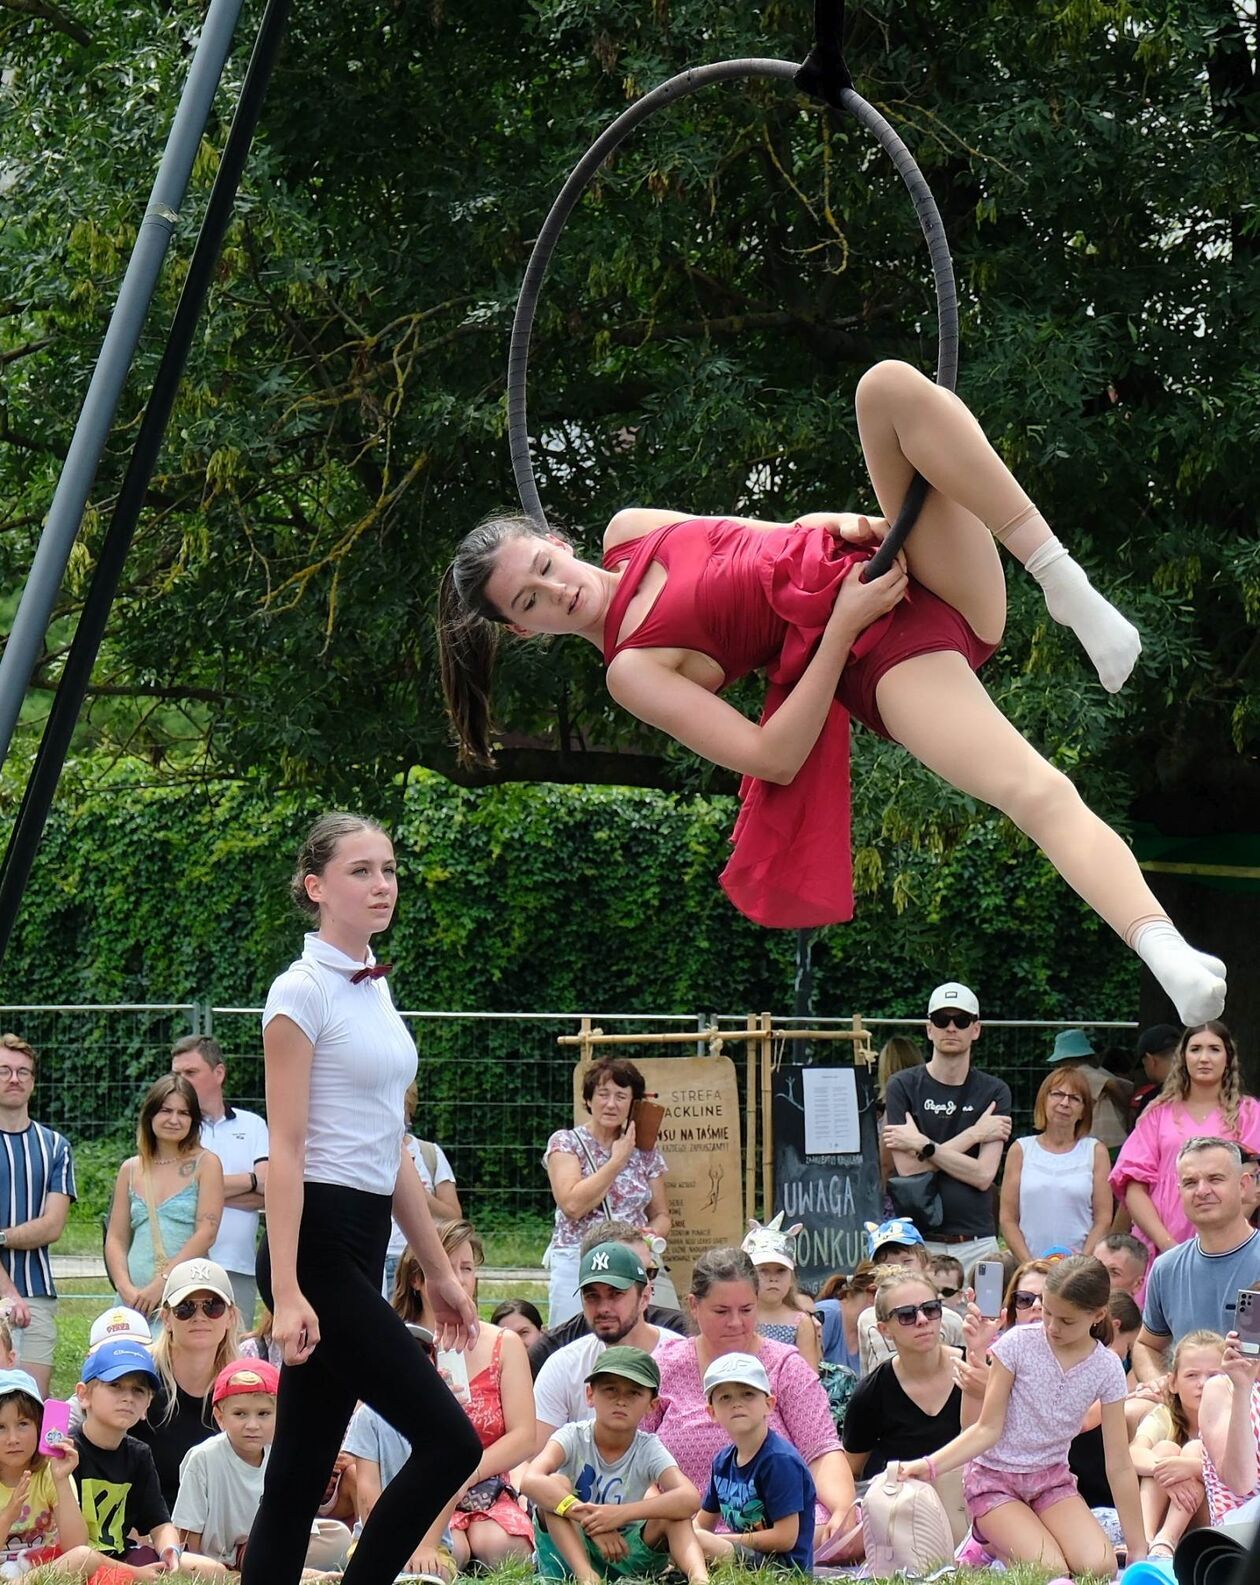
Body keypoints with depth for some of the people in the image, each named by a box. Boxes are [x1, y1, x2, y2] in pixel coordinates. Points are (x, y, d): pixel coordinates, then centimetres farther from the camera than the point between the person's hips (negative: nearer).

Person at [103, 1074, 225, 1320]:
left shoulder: (205, 1164, 5)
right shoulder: (131, 1170, 16)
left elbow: (206, 1233, -4)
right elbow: (115, 1238, 14)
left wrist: (161, 1282, -12)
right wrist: (125, 1288, -4)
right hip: (134, 1299, 3)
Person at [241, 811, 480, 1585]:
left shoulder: (374, 989, 16)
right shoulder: (303, 993, -10)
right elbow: (285, 1149, -15)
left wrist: (439, 1270, 20)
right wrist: (286, 1292, -21)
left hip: (363, 1247, 8)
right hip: (318, 1243, -8)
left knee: (301, 1476, 6)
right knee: (448, 1441, -11)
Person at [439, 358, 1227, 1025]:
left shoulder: (626, 531, 13)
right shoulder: (632, 672, -6)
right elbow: (771, 758, -15)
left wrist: (839, 523, -2)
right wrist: (842, 626, -22)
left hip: (907, 569, 6)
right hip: (884, 654, -6)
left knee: (890, 386, -24)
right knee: (1035, 792, -38)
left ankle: (1068, 584, -26)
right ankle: (1173, 961, -51)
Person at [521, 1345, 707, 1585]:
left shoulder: (649, 1449, -6)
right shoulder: (573, 1437, -10)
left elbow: (690, 1498, -26)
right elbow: (531, 1481, -32)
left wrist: (621, 1513, -39)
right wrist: (590, 1521, -42)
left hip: (623, 1555, 1)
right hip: (569, 1556, -1)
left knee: (673, 1511, -21)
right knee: (557, 1484, -26)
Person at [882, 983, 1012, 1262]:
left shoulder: (994, 1092, 7)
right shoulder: (903, 1087, 4)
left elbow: (983, 1175, -4)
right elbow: (908, 1168, -8)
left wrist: (923, 1146, -9)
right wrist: (974, 1134, -6)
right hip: (917, 1243, -1)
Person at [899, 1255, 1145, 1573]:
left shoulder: (1106, 1368, -6)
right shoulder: (1018, 1344, -13)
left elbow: (1119, 1465, -3)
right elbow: (989, 1429, -11)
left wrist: (1138, 1549, -3)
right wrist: (929, 1466, -27)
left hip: (1051, 1478, 4)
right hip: (996, 1478, -3)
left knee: (1101, 1568, -21)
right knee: (1050, 1572, -25)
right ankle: (988, 1544, 6)